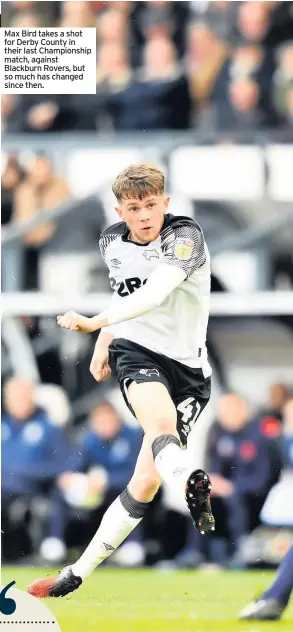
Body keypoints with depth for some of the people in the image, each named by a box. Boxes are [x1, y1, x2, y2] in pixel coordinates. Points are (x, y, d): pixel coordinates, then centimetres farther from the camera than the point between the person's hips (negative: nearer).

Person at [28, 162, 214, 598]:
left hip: (187, 366, -2)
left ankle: (79, 573, 5)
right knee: (161, 420, -35)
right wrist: (104, 344, 23)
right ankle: (193, 486, -65)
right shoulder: (112, 243, 3)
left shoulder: (185, 236, -16)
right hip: (137, 352, 2)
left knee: (148, 478, -6)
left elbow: (156, 292, -34)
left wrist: (95, 323, -44)